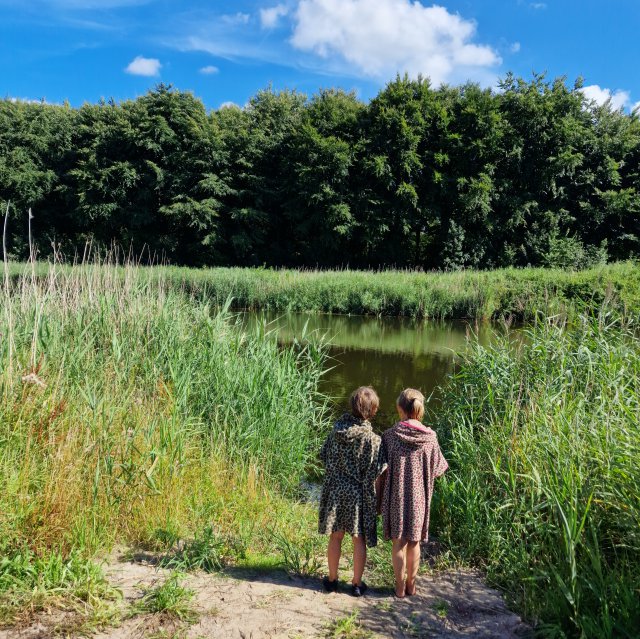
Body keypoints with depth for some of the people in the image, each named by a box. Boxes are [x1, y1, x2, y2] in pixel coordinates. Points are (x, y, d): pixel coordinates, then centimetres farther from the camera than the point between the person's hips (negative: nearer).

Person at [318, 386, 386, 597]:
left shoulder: (337, 429, -7)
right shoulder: (372, 439, -19)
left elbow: (323, 455, 4)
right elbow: (374, 473, -17)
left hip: (335, 490, 4)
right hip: (359, 494, -3)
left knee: (335, 536, 16)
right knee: (359, 539, 12)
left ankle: (332, 580, 29)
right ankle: (357, 584, 23)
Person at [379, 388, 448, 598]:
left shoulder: (390, 436, -14)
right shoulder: (429, 437, -9)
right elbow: (436, 470, 0)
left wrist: (378, 496, 5)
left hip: (396, 496, -2)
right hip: (419, 497, 2)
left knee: (398, 542, 11)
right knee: (414, 542, 17)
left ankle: (400, 586, 20)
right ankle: (411, 584, 29)